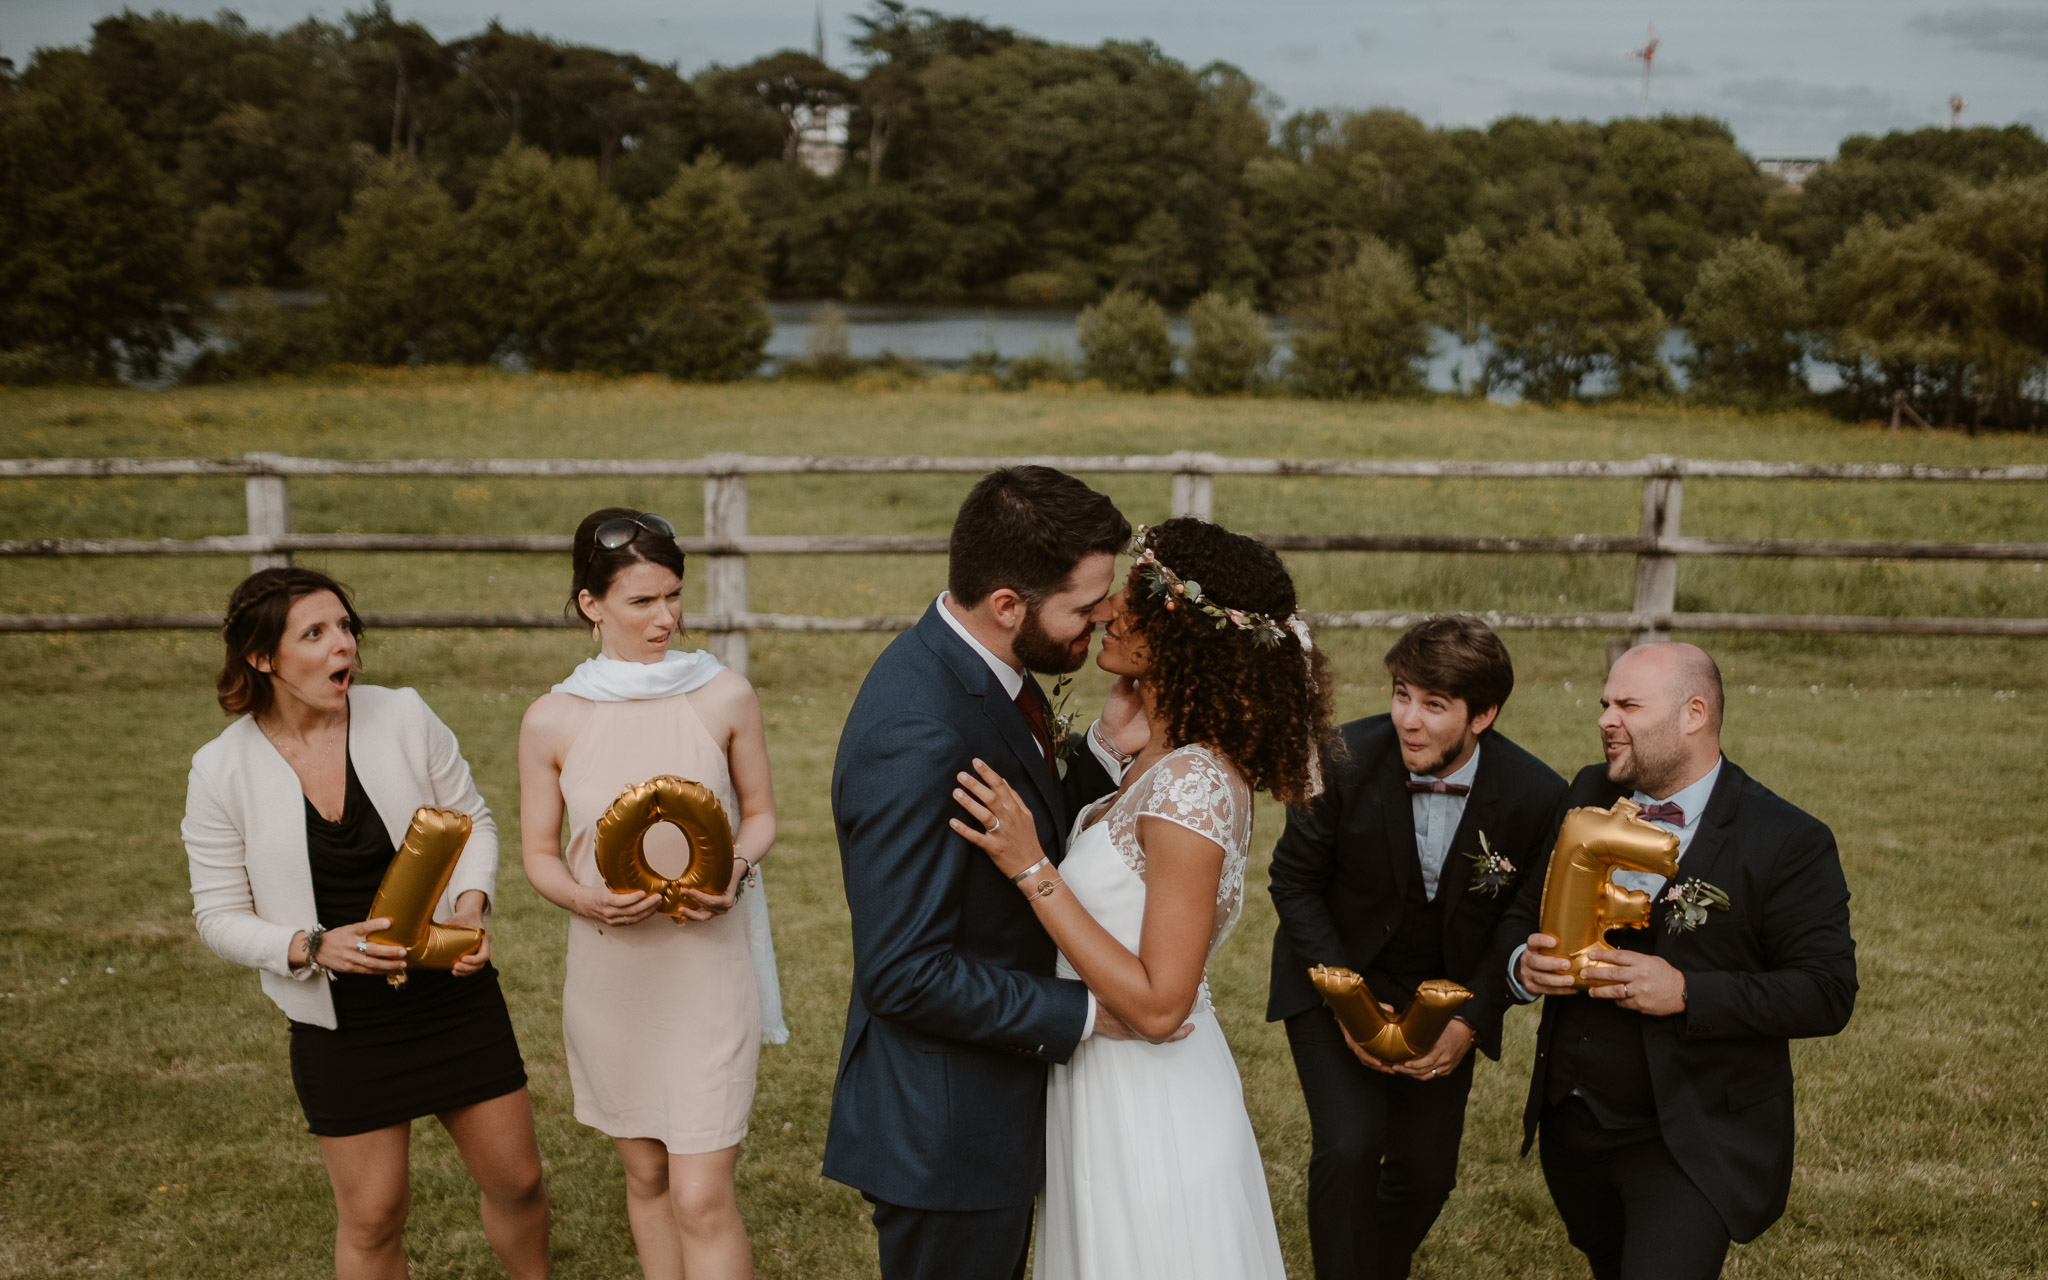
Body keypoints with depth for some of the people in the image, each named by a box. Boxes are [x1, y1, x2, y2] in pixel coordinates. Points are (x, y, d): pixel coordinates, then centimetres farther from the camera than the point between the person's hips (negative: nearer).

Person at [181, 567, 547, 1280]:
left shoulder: (403, 719, -8)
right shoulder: (222, 770, -11)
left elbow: (473, 821, 4)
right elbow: (221, 918, -5)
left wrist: (470, 903, -15)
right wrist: (314, 947, -22)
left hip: (454, 997, 2)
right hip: (342, 1026, -2)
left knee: (516, 1179, 12)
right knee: (371, 1218, 5)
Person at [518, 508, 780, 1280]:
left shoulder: (725, 697, -6)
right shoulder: (552, 720, -5)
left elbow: (759, 812, 6)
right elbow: (539, 854, 4)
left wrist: (735, 869, -15)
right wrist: (584, 900, -17)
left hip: (708, 965, -2)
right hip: (609, 971, 2)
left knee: (703, 1199, -6)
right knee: (645, 1175, 18)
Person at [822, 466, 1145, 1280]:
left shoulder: (984, 671, -2)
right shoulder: (916, 737, -31)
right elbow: (907, 975, -28)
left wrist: (1105, 748, -8)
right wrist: (1086, 1013, -21)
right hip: (945, 1133, -9)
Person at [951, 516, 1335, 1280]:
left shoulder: (1191, 785, -26)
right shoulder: (1170, 758, 2)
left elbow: (1158, 1005, -26)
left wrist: (1031, 869, -27)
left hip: (1148, 1122, -9)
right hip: (1108, 1094, 9)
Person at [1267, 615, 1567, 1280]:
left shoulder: (1537, 796, -20)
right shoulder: (1346, 758, -23)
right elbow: (1294, 879, -10)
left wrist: (1470, 1022, -16)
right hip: (1336, 976, -2)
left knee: (1426, 1172, 8)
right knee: (1349, 1146, -18)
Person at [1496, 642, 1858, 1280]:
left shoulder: (1788, 843, -13)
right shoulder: (1586, 797, 4)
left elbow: (1827, 993, -17)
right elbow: (1521, 911, 11)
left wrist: (1686, 993, -27)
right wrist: (1522, 964, -13)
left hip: (1692, 1144, -6)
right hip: (1570, 1126, 6)